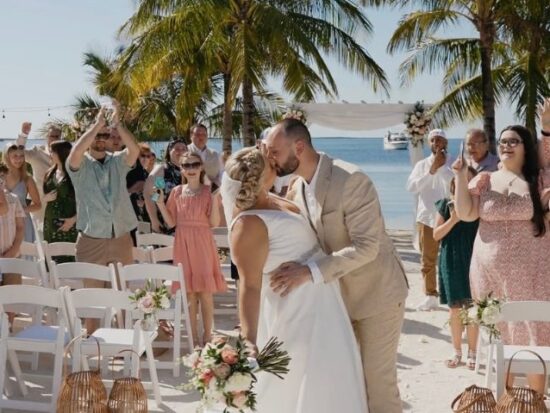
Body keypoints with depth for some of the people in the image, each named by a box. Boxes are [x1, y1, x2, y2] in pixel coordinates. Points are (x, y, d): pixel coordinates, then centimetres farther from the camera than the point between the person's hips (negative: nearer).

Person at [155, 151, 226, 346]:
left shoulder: (208, 191, -3)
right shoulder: (177, 192, 6)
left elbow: (214, 223, -9)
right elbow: (171, 222, 6)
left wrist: (215, 198, -20)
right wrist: (160, 203, -5)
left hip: (202, 244, -3)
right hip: (183, 244, 3)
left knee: (205, 292, -1)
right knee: (189, 292, 6)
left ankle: (207, 336, 9)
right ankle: (193, 337, 15)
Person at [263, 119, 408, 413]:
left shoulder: (351, 180, -25)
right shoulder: (296, 189, 0)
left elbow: (366, 246, -31)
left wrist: (311, 273, -38)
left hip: (377, 293, -7)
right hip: (339, 296, 7)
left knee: (377, 378, 0)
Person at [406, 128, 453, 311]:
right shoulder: (422, 164, 8)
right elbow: (411, 187, -6)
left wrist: (442, 166, -15)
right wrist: (430, 171, -14)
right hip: (427, 217, 3)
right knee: (427, 260, 7)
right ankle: (431, 296, 15)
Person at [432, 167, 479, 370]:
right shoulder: (446, 204, 1)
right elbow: (436, 235, -2)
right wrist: (453, 220, -15)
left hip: (472, 260, -1)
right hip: (451, 261, 1)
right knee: (454, 309, 9)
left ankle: (472, 352, 11)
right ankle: (457, 351, 20)